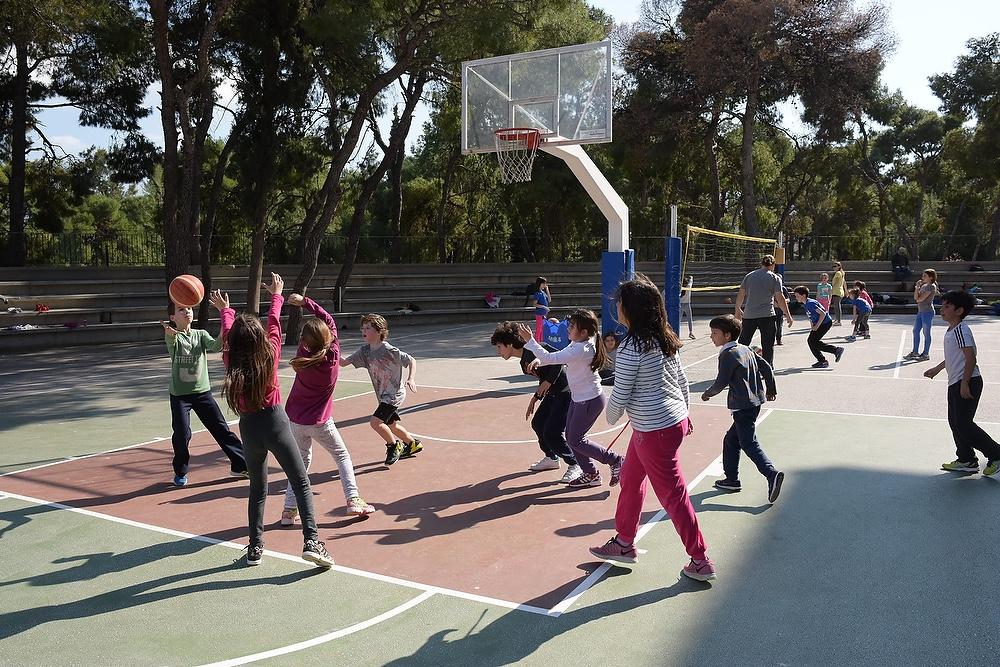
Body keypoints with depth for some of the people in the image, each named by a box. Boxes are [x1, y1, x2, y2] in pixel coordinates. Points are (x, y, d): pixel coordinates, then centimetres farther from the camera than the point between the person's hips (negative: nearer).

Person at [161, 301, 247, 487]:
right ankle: (180, 472, 16)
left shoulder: (201, 334, 3)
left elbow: (215, 346, -17)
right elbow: (171, 339, -30)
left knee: (222, 429, 2)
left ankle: (240, 465, 12)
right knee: (182, 434, -8)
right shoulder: (172, 337, -4)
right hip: (179, 394, -2)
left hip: (202, 391, 2)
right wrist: (171, 333, -56)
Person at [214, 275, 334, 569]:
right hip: (275, 423, -3)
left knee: (257, 489, 18)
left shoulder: (231, 360, -3)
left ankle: (255, 547, 21)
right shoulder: (270, 354, -9)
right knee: (301, 482, 2)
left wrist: (225, 310, 36)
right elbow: (274, 322, 8)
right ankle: (311, 541, -8)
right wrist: (276, 296, 25)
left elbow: (228, 331, 17)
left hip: (249, 427, 3)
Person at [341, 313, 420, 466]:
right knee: (391, 424, 22)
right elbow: (344, 362, -4)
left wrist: (411, 379, -26)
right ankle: (413, 444, 45)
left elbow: (412, 361, -13)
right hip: (383, 396, 8)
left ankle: (394, 446, 5)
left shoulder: (389, 350, -21)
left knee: (375, 422, -18)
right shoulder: (364, 351, -1)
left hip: (394, 394, -8)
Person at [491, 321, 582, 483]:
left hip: (566, 392, -10)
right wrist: (535, 399, 15)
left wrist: (548, 382, -24)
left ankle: (575, 465, 6)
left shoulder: (533, 351, -20)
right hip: (554, 392, 10)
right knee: (537, 423, 15)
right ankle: (551, 458, 35)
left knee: (552, 433, -11)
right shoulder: (523, 362, 10)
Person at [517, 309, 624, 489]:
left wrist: (529, 340, -25)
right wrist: (539, 361, -6)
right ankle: (591, 475, 25)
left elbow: (551, 358, -30)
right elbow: (559, 356, 12)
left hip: (590, 401, -10)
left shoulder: (581, 349, -29)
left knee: (575, 440, 0)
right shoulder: (577, 344, 0)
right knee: (571, 436, 12)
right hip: (578, 398, 10)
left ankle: (615, 460, 11)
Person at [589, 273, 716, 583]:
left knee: (673, 495, 4)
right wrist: (683, 412, 25)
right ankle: (624, 543, 36)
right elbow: (682, 380, 12)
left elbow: (619, 397, -16)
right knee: (630, 479, 22)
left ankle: (701, 560, 18)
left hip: (654, 430, -9)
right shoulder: (666, 338, 3)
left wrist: (611, 417, 5)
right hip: (675, 419, 9)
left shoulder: (631, 348, -23)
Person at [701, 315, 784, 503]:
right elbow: (766, 368, 15)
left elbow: (721, 382, -14)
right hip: (755, 401, 10)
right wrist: (771, 390, 26)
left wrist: (708, 393, 5)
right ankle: (732, 480, 21)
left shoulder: (727, 354, -13)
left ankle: (772, 474, -20)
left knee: (749, 444, -8)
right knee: (731, 440, 16)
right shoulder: (746, 349, 13)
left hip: (742, 406, -10)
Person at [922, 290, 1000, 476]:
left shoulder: (961, 330, -16)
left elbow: (971, 358, -23)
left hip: (967, 383, -10)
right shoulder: (951, 330, 14)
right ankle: (966, 460, 20)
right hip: (955, 383, 10)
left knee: (963, 424, -8)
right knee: (955, 422, 12)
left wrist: (965, 383, -24)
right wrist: (937, 369, 36)